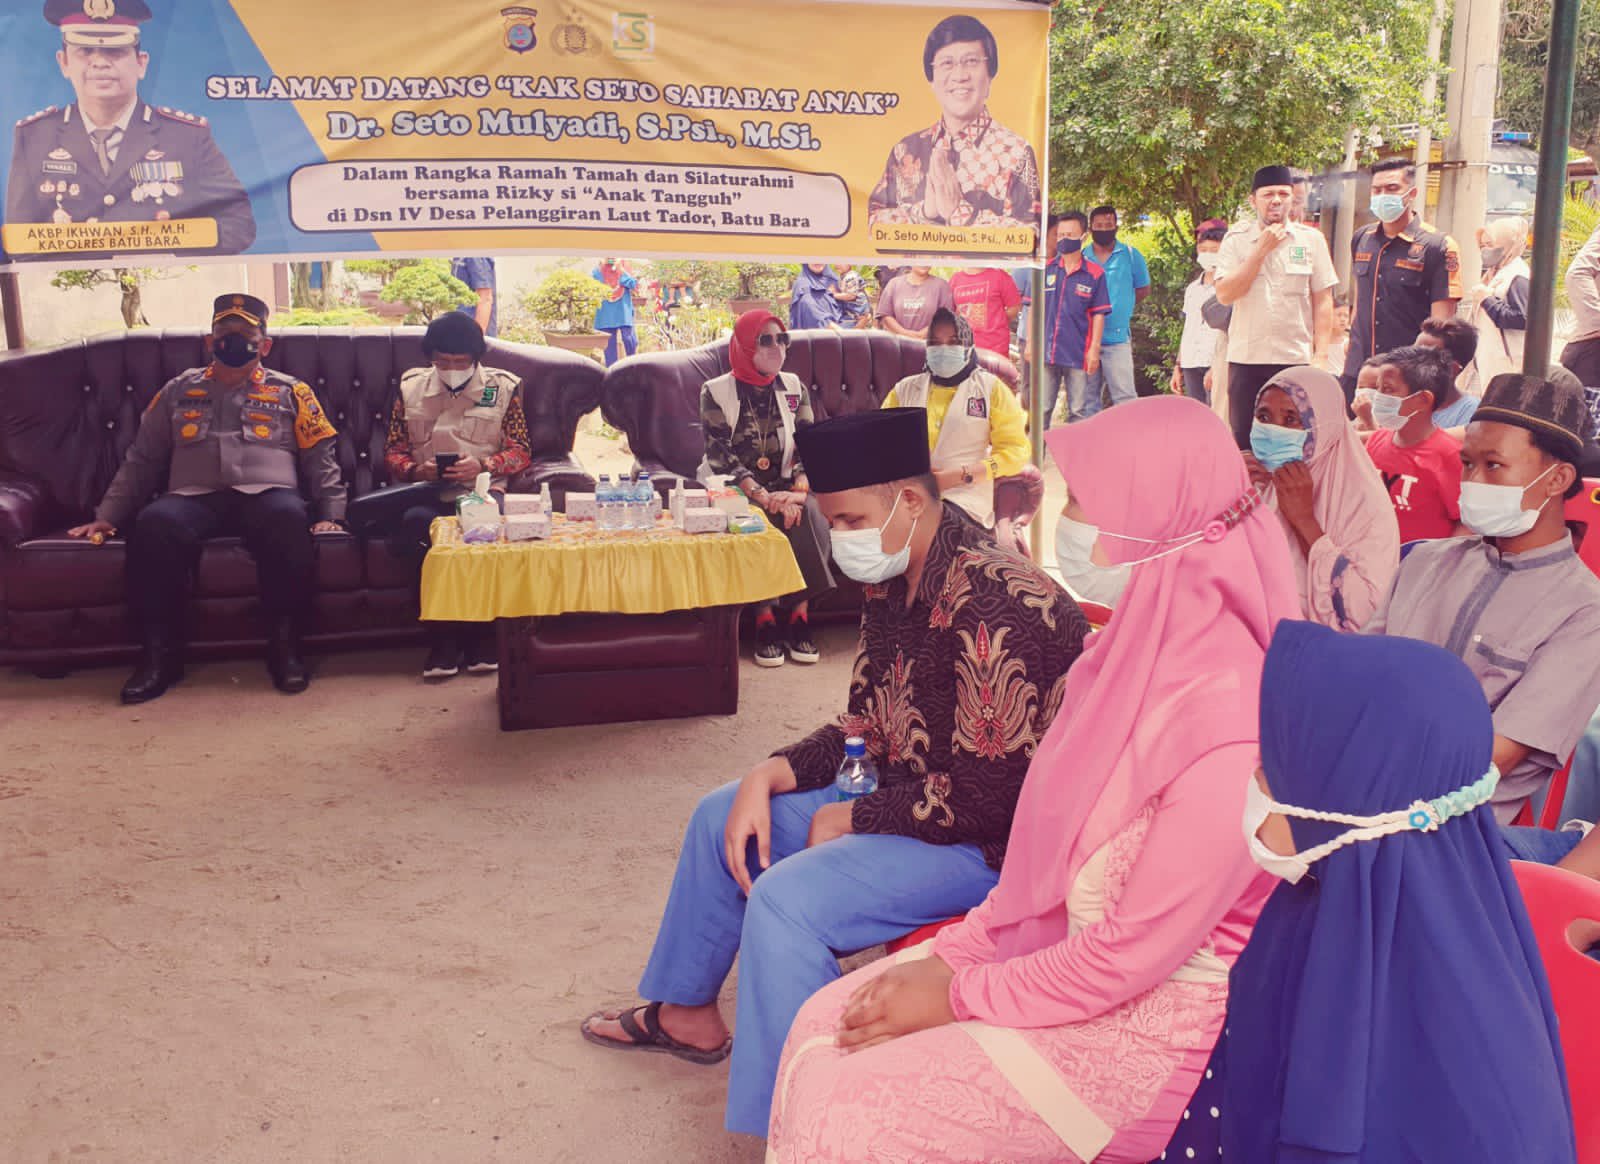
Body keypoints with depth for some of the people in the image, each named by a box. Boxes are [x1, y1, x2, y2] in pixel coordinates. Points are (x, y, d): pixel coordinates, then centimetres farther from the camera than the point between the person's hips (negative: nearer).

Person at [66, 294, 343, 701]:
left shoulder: (289, 392, 20)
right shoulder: (178, 391, 25)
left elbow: (320, 459, 14)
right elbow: (142, 460, 24)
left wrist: (331, 514, -1)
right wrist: (107, 516, 15)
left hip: (265, 494, -1)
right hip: (193, 498, 2)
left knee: (289, 518, -39)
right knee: (154, 525, -35)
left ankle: (284, 645, -26)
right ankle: (160, 653, -23)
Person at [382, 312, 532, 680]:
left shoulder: (503, 387, 11)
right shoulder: (411, 387, 16)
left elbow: (521, 452, 8)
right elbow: (393, 451, 16)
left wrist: (483, 465, -12)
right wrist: (415, 470, -7)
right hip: (428, 495, 1)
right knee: (414, 523, -36)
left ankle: (481, 632, -20)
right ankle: (443, 636, -25)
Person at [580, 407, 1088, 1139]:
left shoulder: (992, 608, -29)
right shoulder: (891, 585, 3)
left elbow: (983, 799, -29)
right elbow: (865, 729, 11)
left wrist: (850, 820, -17)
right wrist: (769, 777, -5)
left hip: (991, 840, -10)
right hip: (914, 796, 11)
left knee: (785, 900, -28)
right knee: (723, 815, 17)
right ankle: (686, 1012, 35)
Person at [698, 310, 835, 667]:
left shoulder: (794, 388, 10)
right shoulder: (716, 392, -1)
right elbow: (721, 457, -11)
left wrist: (798, 491, -21)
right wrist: (764, 497, -26)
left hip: (786, 487, 3)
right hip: (736, 491, -3)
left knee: (811, 511, -30)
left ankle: (800, 614, -25)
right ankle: (764, 618, -27)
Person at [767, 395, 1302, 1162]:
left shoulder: (1225, 729, -29)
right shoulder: (1141, 649, -1)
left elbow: (1131, 955, -24)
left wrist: (960, 998, -13)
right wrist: (951, 953, 2)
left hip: (1151, 1023, -8)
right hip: (1067, 951, 8)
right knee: (824, 1026, 3)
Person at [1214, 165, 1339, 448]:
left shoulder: (1312, 240, 4)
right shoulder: (1236, 240, 3)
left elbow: (1323, 301, 4)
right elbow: (1225, 295, -9)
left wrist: (1321, 354, -3)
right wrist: (1262, 250, -11)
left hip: (1297, 358, 0)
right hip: (1246, 358, 0)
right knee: (1245, 440, 6)